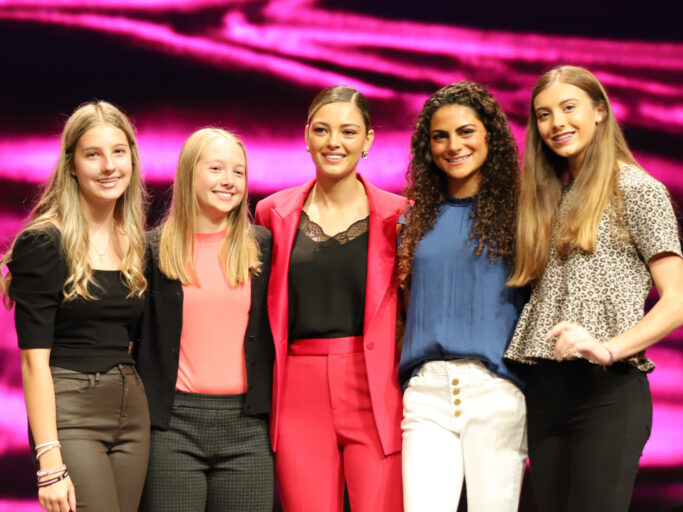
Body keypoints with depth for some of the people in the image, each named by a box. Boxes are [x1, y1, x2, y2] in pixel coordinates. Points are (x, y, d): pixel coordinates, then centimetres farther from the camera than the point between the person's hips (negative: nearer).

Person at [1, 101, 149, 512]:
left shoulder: (137, 243, 11)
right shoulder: (43, 243, -7)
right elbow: (34, 358, -11)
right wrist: (49, 462, -17)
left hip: (132, 413, 6)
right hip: (69, 414, -6)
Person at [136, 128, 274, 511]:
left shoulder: (262, 246, 8)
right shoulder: (156, 249, 3)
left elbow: (275, 331, 12)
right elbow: (138, 337, 6)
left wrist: (275, 411, 7)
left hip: (246, 425, 2)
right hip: (174, 423, -1)